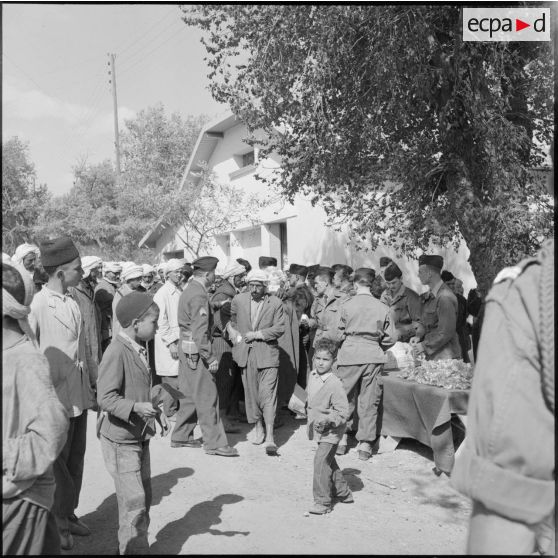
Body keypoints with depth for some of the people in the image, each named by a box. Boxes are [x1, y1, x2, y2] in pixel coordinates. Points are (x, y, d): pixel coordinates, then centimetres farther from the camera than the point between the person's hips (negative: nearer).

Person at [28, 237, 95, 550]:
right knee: (57, 460, 7)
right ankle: (56, 522, 25)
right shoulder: (39, 304, -15)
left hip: (80, 394, 6)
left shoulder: (72, 301, 6)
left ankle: (70, 512, 33)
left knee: (77, 457, 16)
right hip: (56, 395, -6)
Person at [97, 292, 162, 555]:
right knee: (134, 502, -5)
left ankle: (133, 546, 32)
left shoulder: (139, 350, 7)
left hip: (139, 435, 9)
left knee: (145, 497, 17)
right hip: (120, 438, -9)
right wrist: (136, 407, -35)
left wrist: (153, 410, 16)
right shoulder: (116, 352, -21)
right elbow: (105, 398, -25)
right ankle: (135, 549, 9)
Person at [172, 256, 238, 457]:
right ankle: (214, 443, 3)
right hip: (196, 351, -10)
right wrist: (210, 358, -19)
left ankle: (181, 436, 27)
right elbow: (200, 332, -22)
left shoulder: (188, 290, 12)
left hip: (186, 349, 10)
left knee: (189, 395, 17)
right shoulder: (199, 295, -18)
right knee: (207, 397, -4)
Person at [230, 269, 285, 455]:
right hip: (246, 354, 3)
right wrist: (236, 336, 1)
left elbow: (280, 328, -5)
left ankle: (269, 437, -7)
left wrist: (257, 334, -12)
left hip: (267, 354, -3)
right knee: (251, 393, 11)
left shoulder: (275, 303, -1)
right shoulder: (238, 300, 5)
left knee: (268, 394, -9)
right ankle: (257, 427, 30)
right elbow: (230, 321, 17)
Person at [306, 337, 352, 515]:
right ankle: (343, 492, 38)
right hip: (318, 429, 9)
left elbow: (343, 412, -20)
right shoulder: (312, 375, 2)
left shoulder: (335, 384, -22)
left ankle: (322, 502, -3)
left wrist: (327, 420, -31)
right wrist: (310, 414, 12)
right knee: (328, 461, 19)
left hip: (331, 431, -9)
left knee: (321, 460, -14)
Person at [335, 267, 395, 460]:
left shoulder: (347, 305, -6)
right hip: (373, 357, 1)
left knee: (345, 399, 13)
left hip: (350, 356, -1)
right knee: (369, 402, 8)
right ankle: (365, 444, 12)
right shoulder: (382, 307, -1)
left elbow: (339, 334, -2)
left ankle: (341, 439, 19)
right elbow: (390, 337, 3)